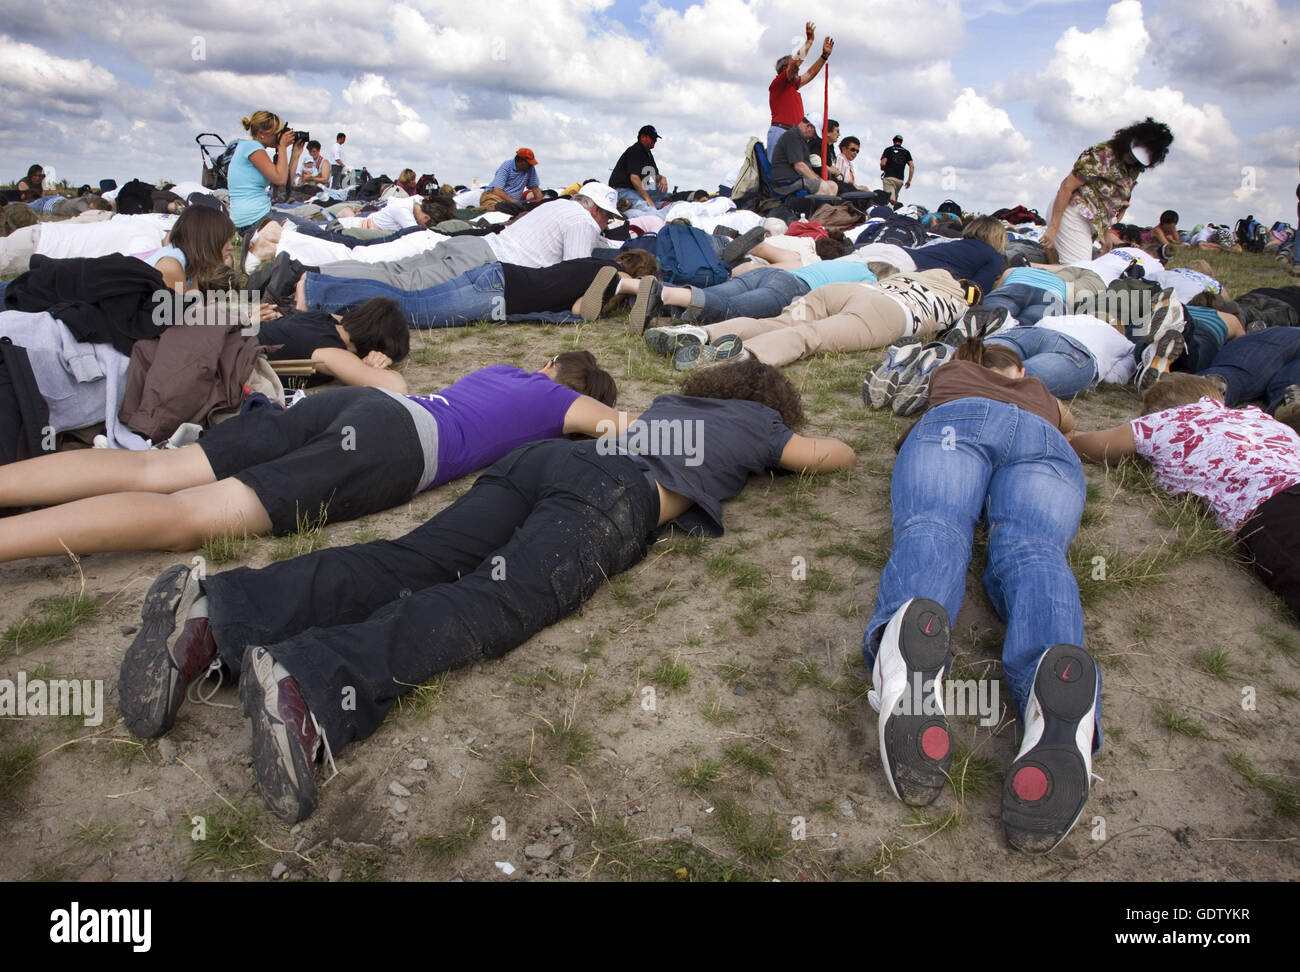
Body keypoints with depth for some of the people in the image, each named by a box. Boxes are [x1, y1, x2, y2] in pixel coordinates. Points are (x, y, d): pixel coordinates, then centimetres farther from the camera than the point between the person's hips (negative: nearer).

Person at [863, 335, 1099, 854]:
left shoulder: (949, 372, 43)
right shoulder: (1038, 389, 46)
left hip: (957, 422, -1)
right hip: (1044, 442, 1)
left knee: (931, 528, -29)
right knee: (1031, 549, -26)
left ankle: (906, 655, -68)